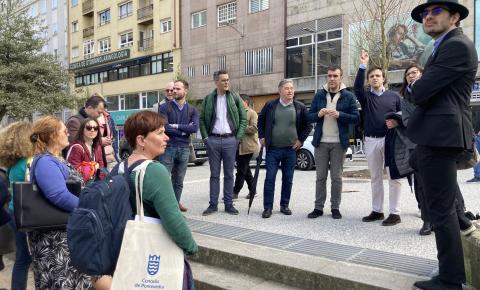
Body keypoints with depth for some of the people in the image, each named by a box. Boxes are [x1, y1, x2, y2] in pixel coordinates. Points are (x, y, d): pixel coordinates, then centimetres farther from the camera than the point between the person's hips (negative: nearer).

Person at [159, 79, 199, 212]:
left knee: (179, 181, 11)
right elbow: (164, 127, -13)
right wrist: (184, 130, -8)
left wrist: (176, 126, -11)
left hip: (184, 148, 3)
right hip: (168, 147, -3)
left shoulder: (192, 110, 8)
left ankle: (176, 203, 21)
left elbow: (195, 127, -8)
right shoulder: (165, 107, 0)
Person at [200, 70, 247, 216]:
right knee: (214, 174, 6)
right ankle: (213, 204, 14)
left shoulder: (235, 97, 4)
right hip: (213, 140, 0)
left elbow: (243, 118, 4)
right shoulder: (208, 99, 5)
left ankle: (229, 204, 14)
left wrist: (238, 137, -3)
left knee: (229, 174, 6)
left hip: (230, 139, 0)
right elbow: (202, 119, 8)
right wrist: (205, 137, -1)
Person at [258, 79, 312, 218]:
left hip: (291, 150, 1)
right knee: (270, 178, -2)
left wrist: (301, 139, 3)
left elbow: (308, 125, 10)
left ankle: (284, 205, 22)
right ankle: (267, 207, 6)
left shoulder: (300, 107, 2)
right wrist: (262, 137, 7)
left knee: (288, 179, 8)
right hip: (272, 149, -1)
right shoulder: (270, 105, 2)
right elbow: (260, 120, 14)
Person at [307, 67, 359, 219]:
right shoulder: (319, 95, 9)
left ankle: (335, 207, 13)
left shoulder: (348, 96, 2)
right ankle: (318, 207, 11)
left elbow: (356, 118, -4)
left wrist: (339, 115, -18)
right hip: (321, 142, 2)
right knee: (320, 177, 6)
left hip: (339, 143, -2)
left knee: (336, 177, 4)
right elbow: (309, 117, 7)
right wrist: (318, 114, -14)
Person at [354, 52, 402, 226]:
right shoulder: (366, 97, 9)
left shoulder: (394, 96, 8)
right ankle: (377, 211, 17)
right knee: (375, 177, 9)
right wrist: (363, 65, -16)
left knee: (394, 176, -4)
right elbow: (357, 87, -12)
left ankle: (394, 213, 1)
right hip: (371, 141, 2)